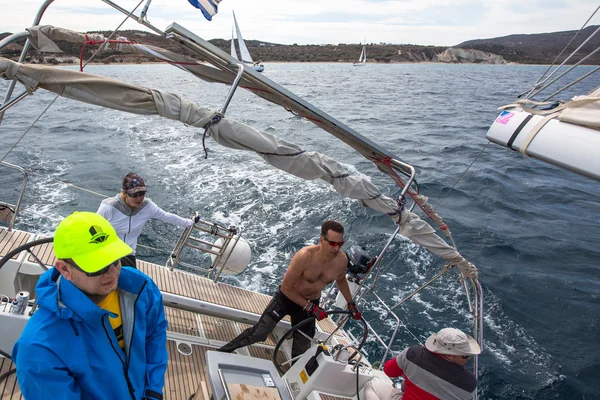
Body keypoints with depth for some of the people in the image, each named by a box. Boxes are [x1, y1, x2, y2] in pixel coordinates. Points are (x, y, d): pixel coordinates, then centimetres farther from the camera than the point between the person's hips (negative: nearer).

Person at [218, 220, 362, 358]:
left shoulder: (342, 259, -18)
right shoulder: (305, 256, -33)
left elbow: (341, 279, 9)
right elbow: (286, 287, -24)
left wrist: (351, 304, 8)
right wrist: (310, 307, -25)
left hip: (310, 303, 4)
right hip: (286, 297, -4)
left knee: (302, 349, 13)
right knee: (259, 333, -9)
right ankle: (225, 350, 16)